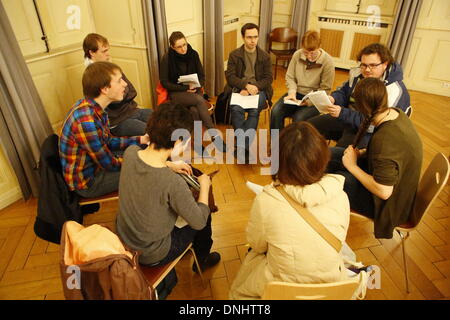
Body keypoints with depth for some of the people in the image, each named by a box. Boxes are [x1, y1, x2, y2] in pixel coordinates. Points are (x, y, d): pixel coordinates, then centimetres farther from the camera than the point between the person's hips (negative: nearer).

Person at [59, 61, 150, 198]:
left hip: (96, 161, 9)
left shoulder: (95, 107, -5)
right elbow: (109, 164, -25)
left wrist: (140, 139, 2)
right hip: (86, 181, -9)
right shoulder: (86, 120, -34)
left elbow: (108, 141, 8)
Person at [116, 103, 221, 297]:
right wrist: (204, 186, -7)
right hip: (150, 256, -6)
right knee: (202, 215, 16)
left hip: (123, 239, 6)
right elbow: (199, 221, -19)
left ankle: (194, 248, 53)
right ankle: (202, 259, 45)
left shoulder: (130, 153, -18)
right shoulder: (173, 183, -37)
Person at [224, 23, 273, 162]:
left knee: (254, 111, -31)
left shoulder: (265, 56, 10)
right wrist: (246, 85, -18)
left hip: (258, 89, 0)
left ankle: (241, 147, -35)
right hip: (238, 88, 0)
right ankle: (244, 147, -34)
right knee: (236, 109, -32)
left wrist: (254, 87, -14)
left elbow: (268, 78, 5)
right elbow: (230, 76, -1)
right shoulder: (234, 55, 7)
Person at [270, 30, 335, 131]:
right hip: (297, 94, 4)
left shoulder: (328, 62, -12)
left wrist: (310, 101, -22)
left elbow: (325, 90, -8)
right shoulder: (297, 55, -3)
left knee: (299, 118, -31)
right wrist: (292, 92, -13)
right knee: (276, 111, -21)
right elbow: (290, 77, 6)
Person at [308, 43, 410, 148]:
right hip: (346, 119, 7)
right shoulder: (357, 74, 0)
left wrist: (342, 113, -31)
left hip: (368, 133, -7)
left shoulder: (395, 91, -20)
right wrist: (333, 99, -11)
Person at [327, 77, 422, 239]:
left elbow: (383, 192, -32)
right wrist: (362, 153, -4)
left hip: (391, 203, -9)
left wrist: (352, 166, -22)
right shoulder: (395, 113, -8)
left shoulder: (384, 139, -36)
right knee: (330, 154, 6)